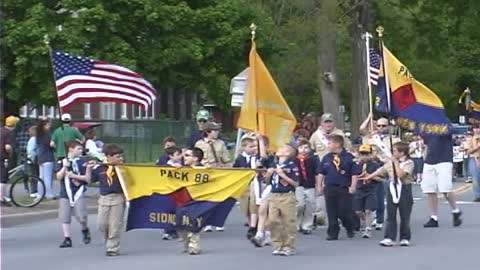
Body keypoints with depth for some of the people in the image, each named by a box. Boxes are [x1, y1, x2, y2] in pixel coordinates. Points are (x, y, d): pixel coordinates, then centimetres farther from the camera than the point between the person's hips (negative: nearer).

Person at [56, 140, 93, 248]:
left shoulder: (82, 162, 2)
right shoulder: (61, 162, 6)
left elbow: (87, 179, -2)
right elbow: (59, 177, -4)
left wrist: (74, 176, -12)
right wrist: (65, 167, -15)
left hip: (78, 193, -2)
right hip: (65, 194, 2)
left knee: (81, 217, -8)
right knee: (65, 218, -1)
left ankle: (85, 231, 21)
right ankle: (67, 239, 5)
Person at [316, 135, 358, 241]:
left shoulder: (349, 157, -4)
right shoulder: (327, 158, 8)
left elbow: (354, 174, -4)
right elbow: (321, 173, 14)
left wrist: (353, 186, -11)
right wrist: (319, 186, 10)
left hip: (344, 188, -4)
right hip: (329, 188, 4)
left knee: (344, 212, -2)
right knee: (331, 212, 4)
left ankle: (350, 230, 21)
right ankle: (333, 233, 12)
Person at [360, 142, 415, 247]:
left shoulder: (409, 163, -8)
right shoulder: (390, 162, 11)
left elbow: (401, 174, -20)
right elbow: (380, 171, 17)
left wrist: (396, 162, -13)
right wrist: (368, 177, 19)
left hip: (404, 189, -5)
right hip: (392, 189, 5)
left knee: (405, 216, 2)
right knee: (390, 215, 2)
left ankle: (405, 238, 11)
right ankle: (389, 238, 3)